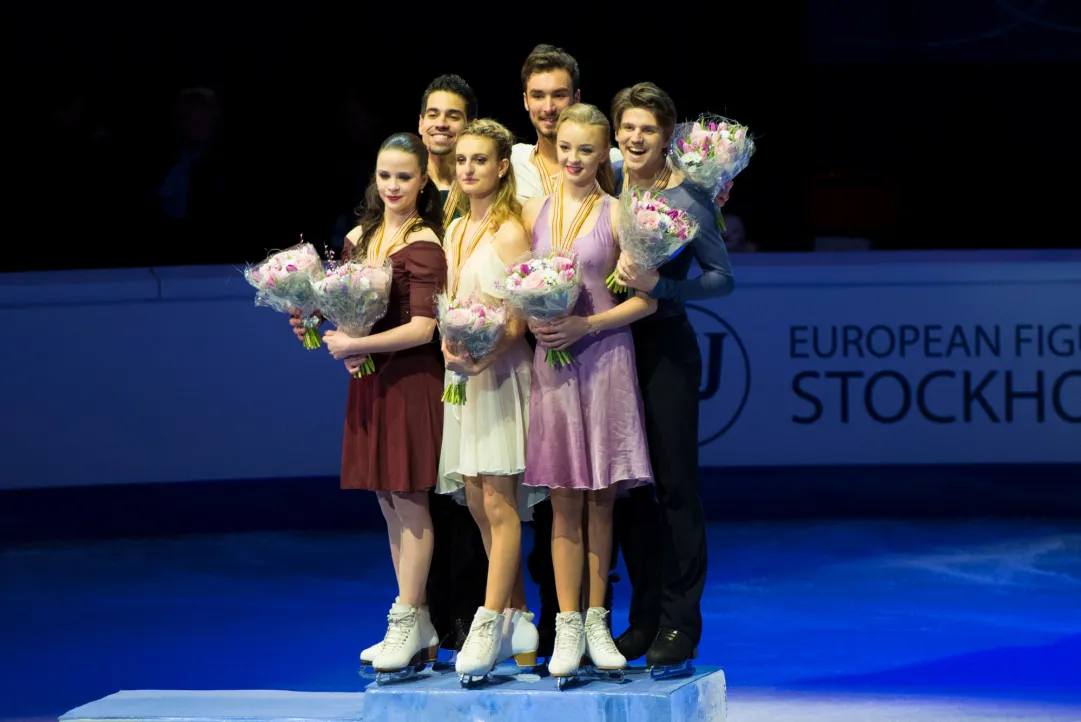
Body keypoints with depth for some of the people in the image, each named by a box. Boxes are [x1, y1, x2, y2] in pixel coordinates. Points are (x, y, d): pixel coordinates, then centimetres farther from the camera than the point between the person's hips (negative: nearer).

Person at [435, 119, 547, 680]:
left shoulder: (510, 232, -8)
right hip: (462, 374, 8)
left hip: (500, 373, -8)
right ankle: (517, 619, 14)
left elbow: (519, 320, -12)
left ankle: (489, 628, -11)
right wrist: (449, 345, -2)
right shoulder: (455, 231, 16)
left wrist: (481, 359, -26)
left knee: (499, 504, -9)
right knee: (477, 503, 6)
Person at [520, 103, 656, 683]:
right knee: (563, 498, 2)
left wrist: (585, 325, -13)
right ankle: (568, 626, 3)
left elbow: (646, 299, -4)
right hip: (551, 363, 2)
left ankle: (597, 622, 10)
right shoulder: (534, 211, 8)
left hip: (604, 358, -2)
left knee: (600, 498, 3)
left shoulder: (617, 215, -2)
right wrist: (534, 323, -6)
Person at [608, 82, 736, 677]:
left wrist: (658, 286, -20)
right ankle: (644, 620, 16)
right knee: (626, 487, 8)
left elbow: (723, 278, -9)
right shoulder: (608, 181, 4)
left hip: (666, 347, -5)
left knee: (675, 485, -3)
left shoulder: (687, 199, -9)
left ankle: (679, 628, 0)